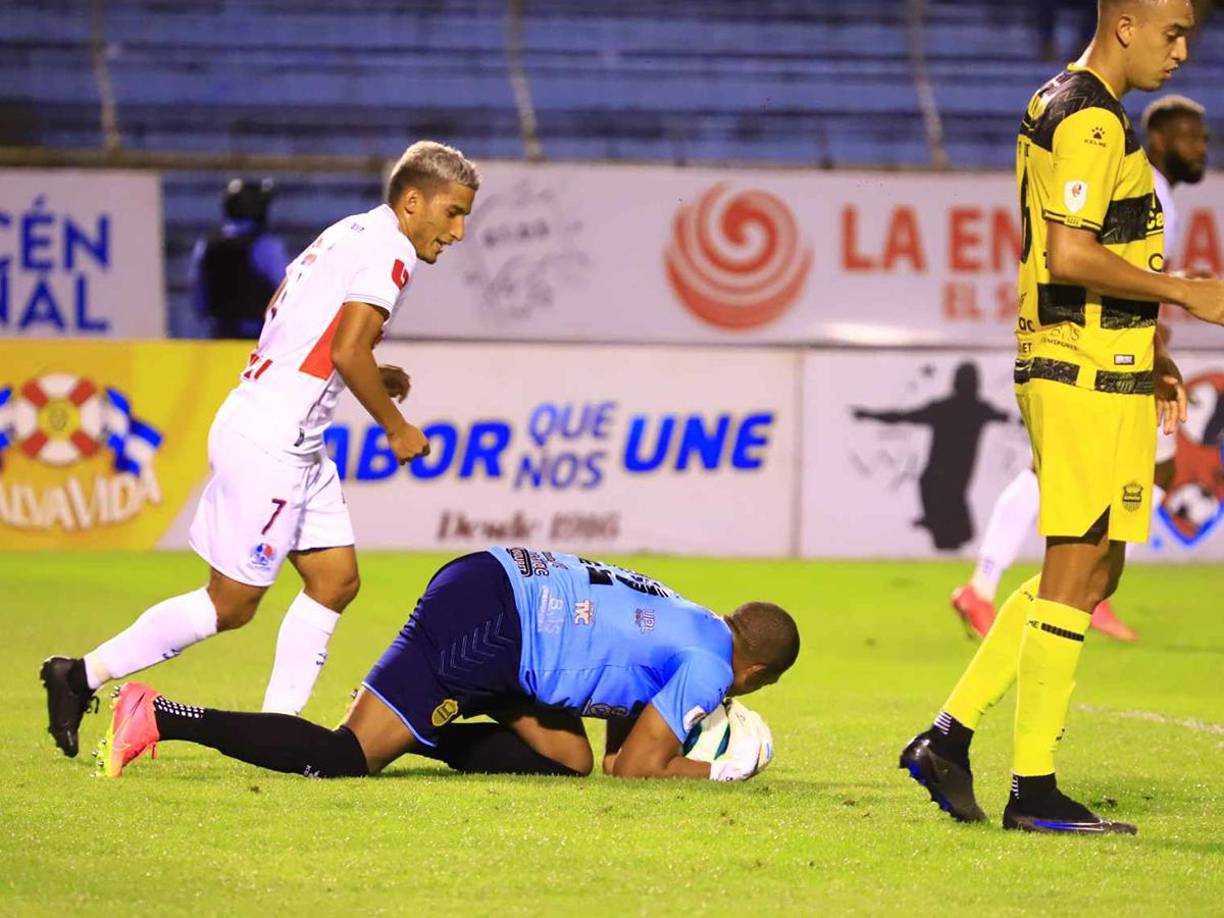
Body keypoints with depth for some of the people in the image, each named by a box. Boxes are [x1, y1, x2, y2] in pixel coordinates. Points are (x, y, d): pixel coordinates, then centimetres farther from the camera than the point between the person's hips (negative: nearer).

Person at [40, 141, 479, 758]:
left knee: (335, 579, 9)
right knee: (232, 603, -4)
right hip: (268, 442, -10)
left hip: (294, 444, 10)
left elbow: (282, 320, 20)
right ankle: (83, 675, 3)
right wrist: (395, 427, -9)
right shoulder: (389, 252, -12)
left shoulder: (349, 235, 17)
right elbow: (348, 350, -22)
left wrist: (370, 380, 17)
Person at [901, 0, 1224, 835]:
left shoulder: (1072, 109, 18)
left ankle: (950, 736, 15)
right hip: (1089, 379, -10)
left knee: (1089, 573, 14)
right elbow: (1070, 257, -22)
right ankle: (1035, 790, -1)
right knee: (1077, 574, -6)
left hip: (1096, 371, 10)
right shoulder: (1089, 120, -15)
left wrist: (1146, 349, 21)